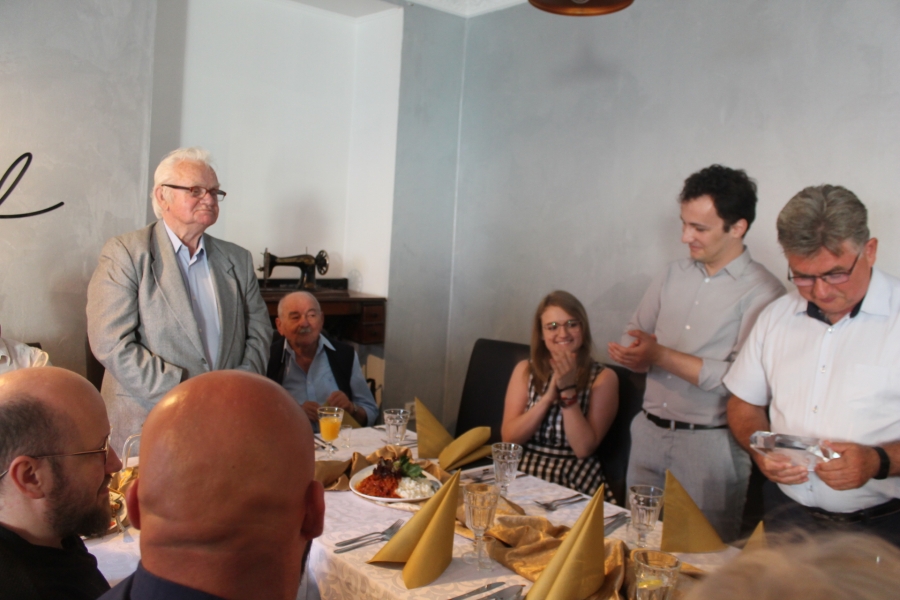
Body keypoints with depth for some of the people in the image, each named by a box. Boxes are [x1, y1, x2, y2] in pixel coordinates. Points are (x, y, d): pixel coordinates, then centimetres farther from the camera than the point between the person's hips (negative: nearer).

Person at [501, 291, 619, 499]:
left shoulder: (603, 377, -2)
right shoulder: (525, 370, 6)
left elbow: (583, 448, -9)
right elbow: (508, 437, -3)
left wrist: (568, 389, -16)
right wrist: (549, 395, -13)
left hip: (576, 484, -2)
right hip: (525, 477, 2)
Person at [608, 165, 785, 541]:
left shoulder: (762, 292, -12)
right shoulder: (674, 275, 9)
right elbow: (635, 335, 15)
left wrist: (661, 357, -19)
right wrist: (633, 354, -9)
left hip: (709, 445, -6)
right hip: (648, 434, 6)